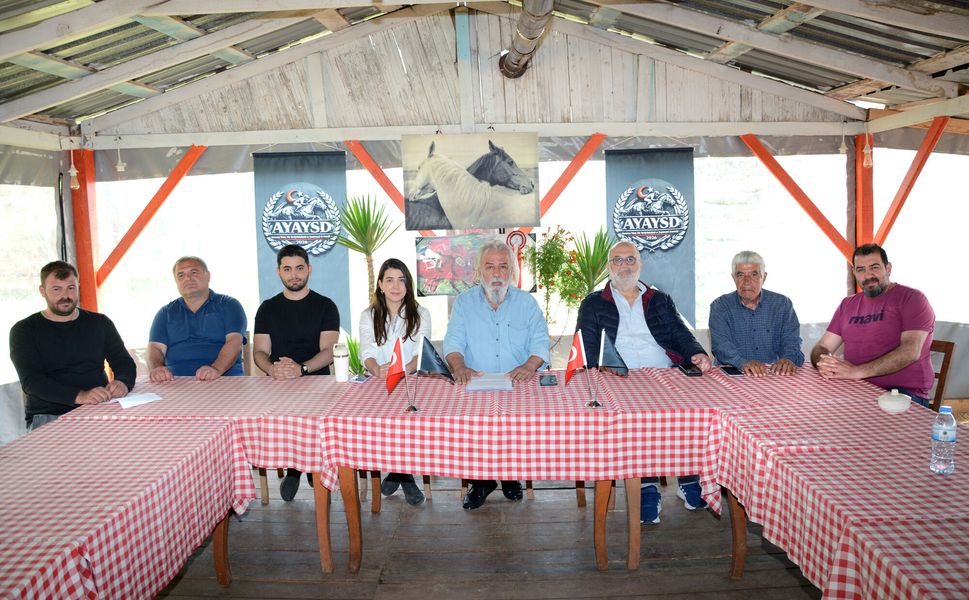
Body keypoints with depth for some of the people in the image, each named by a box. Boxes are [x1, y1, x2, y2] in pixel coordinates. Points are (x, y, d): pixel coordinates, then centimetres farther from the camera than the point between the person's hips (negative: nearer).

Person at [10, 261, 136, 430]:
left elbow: (124, 363, 9)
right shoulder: (24, 330, 4)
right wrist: (79, 396, -28)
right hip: (49, 416, -3)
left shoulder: (99, 323, 15)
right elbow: (31, 381, -10)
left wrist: (123, 383, -18)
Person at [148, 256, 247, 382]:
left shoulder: (229, 305, 12)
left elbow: (234, 342, -4)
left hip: (224, 378, -2)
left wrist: (217, 368, -24)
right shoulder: (165, 313, 22)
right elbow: (156, 347, 10)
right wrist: (156, 368, -15)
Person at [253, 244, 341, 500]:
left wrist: (301, 369, -24)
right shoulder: (267, 308, 15)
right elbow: (259, 351, 7)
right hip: (277, 383, 2)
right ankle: (293, 466, -3)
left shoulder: (325, 306, 7)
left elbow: (327, 351, -3)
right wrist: (272, 369, -17)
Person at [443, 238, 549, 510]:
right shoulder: (464, 302, 12)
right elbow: (453, 342, 2)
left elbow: (540, 342, 3)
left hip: (518, 386, 0)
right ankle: (479, 479, -2)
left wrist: (529, 365, -18)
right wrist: (459, 366, -19)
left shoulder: (527, 302, 12)